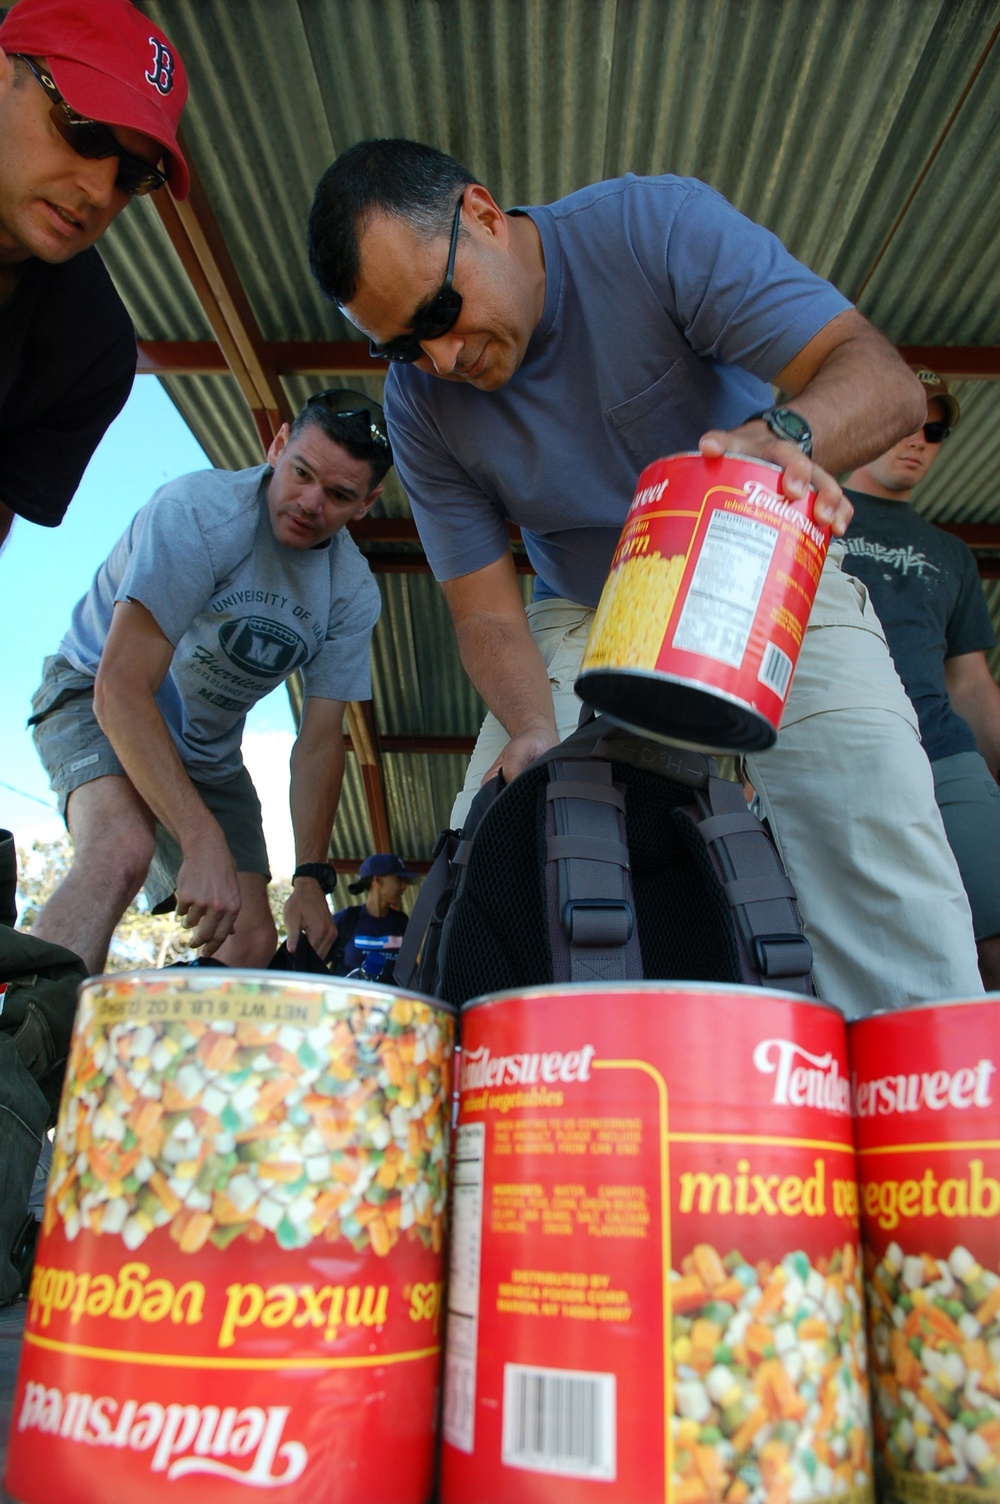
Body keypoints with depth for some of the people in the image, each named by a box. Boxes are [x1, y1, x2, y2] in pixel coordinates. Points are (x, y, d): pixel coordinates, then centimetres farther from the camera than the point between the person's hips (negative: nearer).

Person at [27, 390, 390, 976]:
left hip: (207, 752, 6)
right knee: (123, 850, -36)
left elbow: (320, 741, -6)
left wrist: (312, 879, -13)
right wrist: (203, 841, -41)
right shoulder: (198, 510, -27)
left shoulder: (355, 593, -10)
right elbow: (122, 688, -33)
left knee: (251, 944, -2)